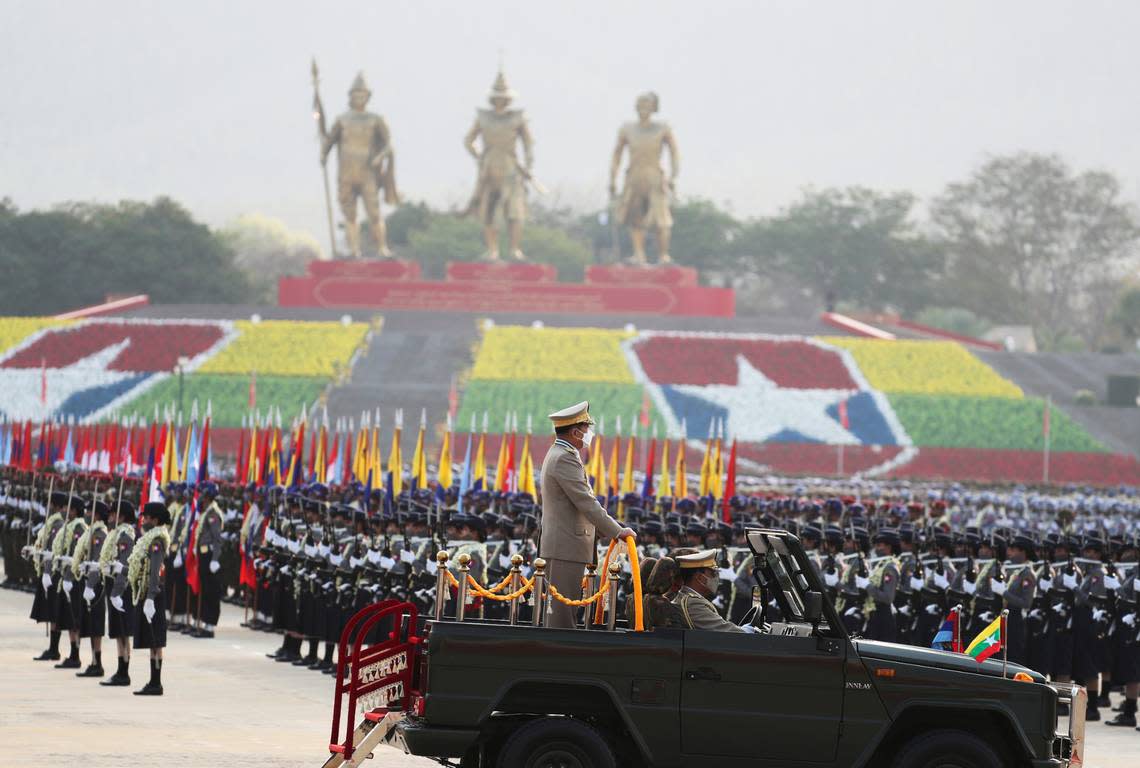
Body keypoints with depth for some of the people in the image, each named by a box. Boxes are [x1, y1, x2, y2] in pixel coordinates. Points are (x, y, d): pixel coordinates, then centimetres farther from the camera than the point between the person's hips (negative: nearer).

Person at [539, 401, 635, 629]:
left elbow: (581, 502, 23)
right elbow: (586, 503, -19)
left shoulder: (558, 455, 18)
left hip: (560, 546, 11)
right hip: (566, 546, -11)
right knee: (563, 609, -10)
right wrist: (618, 531, -13)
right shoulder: (565, 459, -16)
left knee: (559, 608, 11)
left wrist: (611, 531, 19)